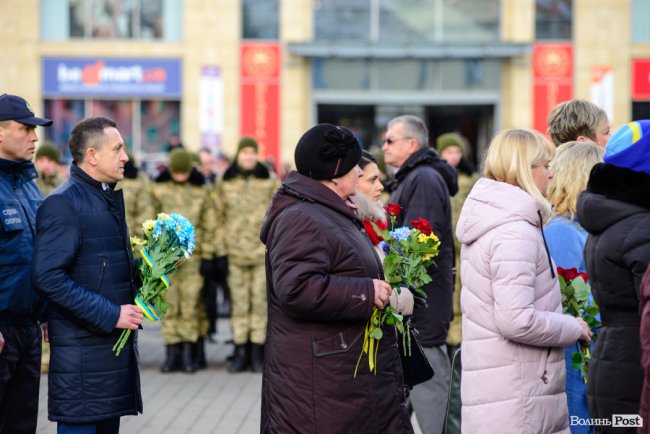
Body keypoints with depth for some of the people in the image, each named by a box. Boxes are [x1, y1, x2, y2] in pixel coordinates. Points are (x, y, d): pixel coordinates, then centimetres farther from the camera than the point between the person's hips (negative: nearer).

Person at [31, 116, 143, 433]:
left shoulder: (109, 198, 18)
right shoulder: (63, 204, -13)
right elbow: (48, 277, -21)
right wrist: (110, 315, -20)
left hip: (116, 342, 9)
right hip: (82, 346, -9)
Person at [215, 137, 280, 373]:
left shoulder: (270, 180, 5)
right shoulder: (225, 182, 8)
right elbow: (220, 216, 10)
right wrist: (221, 249, 6)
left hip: (264, 251, -1)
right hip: (236, 252, 1)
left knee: (260, 301, -1)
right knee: (239, 303, 3)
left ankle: (257, 353, 6)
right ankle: (240, 353, 9)